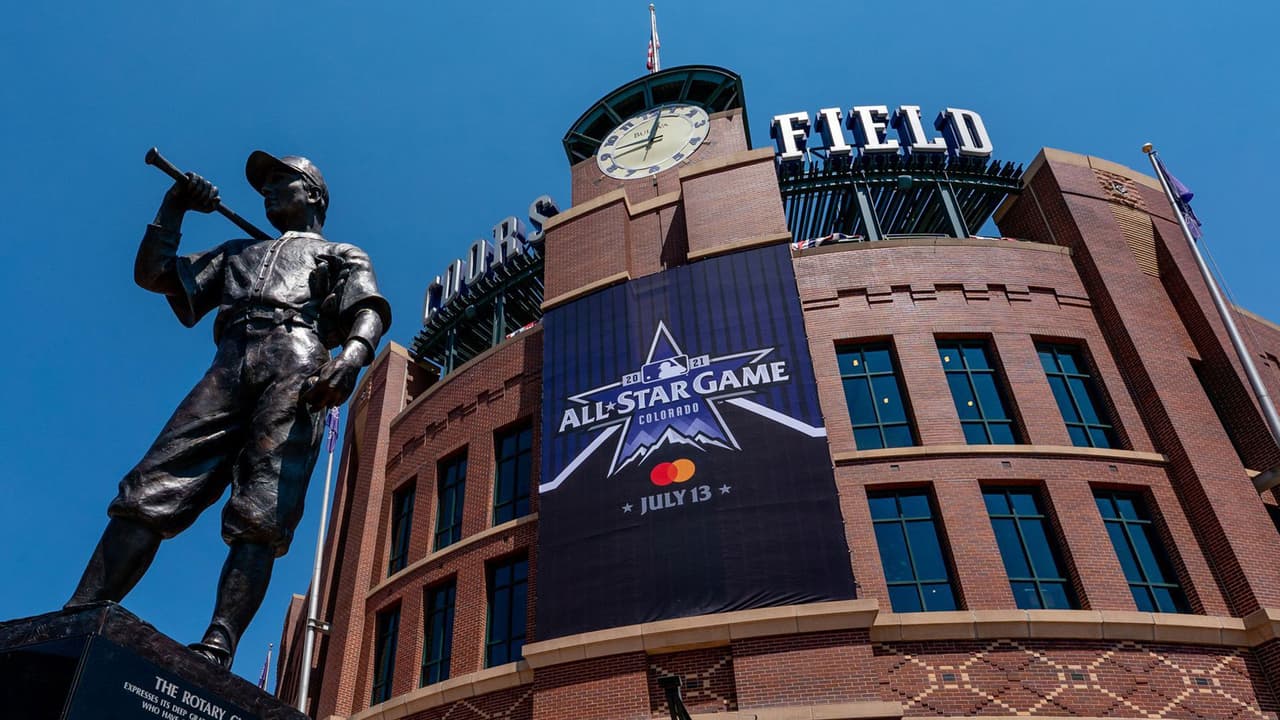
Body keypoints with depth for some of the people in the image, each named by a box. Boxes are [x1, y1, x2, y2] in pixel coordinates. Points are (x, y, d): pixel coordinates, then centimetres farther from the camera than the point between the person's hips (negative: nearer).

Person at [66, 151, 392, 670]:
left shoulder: (343, 255, 27)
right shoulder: (239, 252, 41)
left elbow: (370, 310, 5)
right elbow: (152, 273, 33)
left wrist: (353, 354, -17)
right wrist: (174, 207, 26)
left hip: (298, 364, -4)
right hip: (230, 367, 5)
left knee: (261, 514, -21)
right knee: (152, 489, -14)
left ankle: (215, 653, -33)